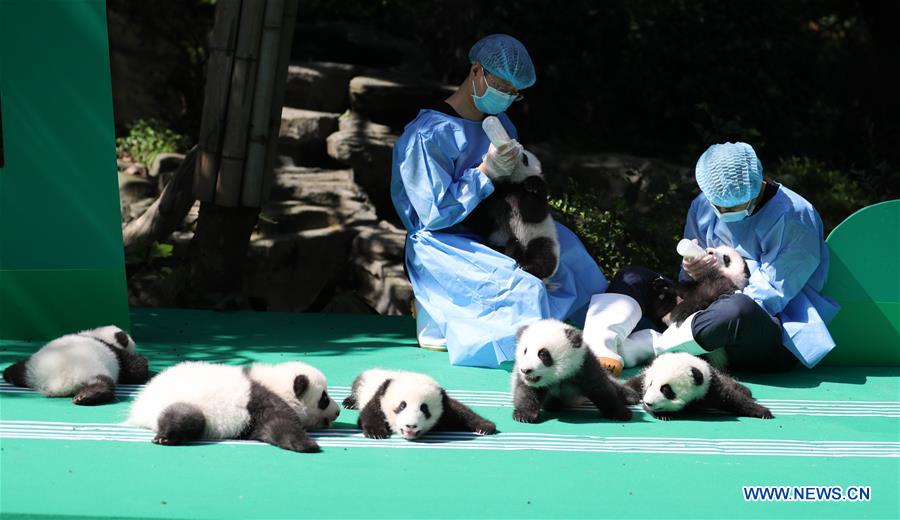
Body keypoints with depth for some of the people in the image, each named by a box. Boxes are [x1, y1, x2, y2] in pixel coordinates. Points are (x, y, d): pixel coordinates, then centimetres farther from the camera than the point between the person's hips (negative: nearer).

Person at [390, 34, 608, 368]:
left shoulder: (499, 124, 10)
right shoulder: (428, 135, -17)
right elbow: (435, 213, -20)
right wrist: (485, 172, -23)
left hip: (490, 237, 9)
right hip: (443, 245, -9)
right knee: (524, 290, -28)